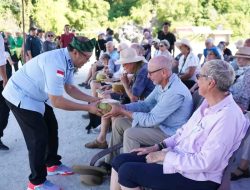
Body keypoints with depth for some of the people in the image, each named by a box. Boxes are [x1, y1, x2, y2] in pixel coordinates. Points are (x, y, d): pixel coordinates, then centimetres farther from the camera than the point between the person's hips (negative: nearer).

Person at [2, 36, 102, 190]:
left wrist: (93, 99, -5)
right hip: (20, 96, -10)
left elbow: (69, 88, 5)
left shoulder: (67, 60, -6)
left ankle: (52, 164, 36)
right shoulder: (57, 62, -34)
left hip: (35, 95, 10)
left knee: (51, 127, 17)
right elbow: (56, 101, -32)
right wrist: (88, 108, -27)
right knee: (39, 137, -8)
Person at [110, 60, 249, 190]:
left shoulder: (228, 117, -24)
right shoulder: (209, 103, 6)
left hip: (196, 177, -9)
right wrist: (159, 146, 5)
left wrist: (165, 155, -19)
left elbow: (205, 163, -26)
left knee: (127, 171, -16)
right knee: (120, 161, 0)